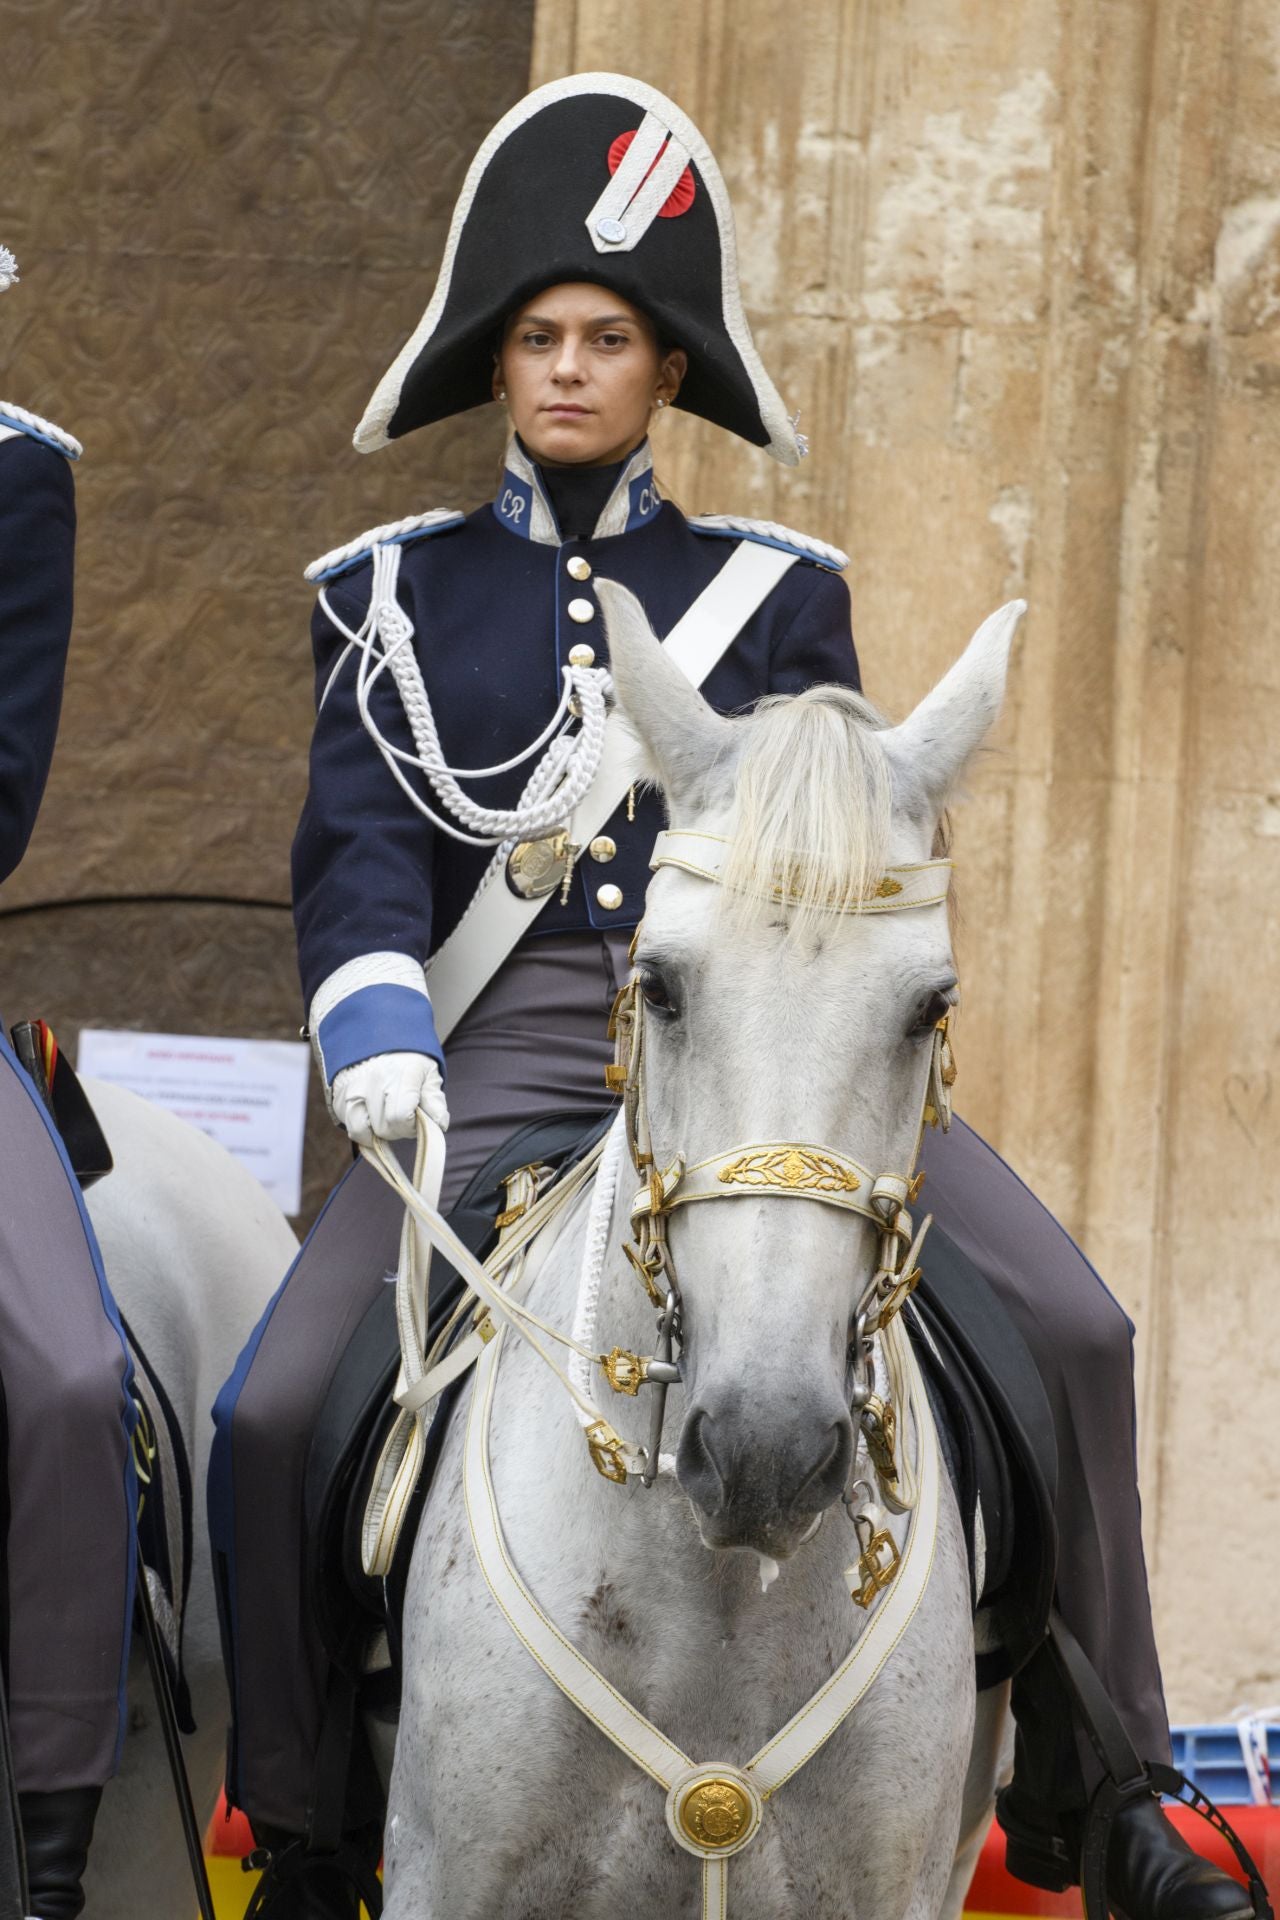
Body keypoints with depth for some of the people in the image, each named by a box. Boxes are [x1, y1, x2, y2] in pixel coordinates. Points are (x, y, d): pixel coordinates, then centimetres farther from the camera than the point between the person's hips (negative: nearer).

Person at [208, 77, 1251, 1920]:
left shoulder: (777, 589, 15)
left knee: (1071, 1332, -17)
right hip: (505, 1057, -1)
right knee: (275, 1413, -18)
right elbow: (360, 845, 1)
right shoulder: (396, 594, 13)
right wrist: (376, 1028, -18)